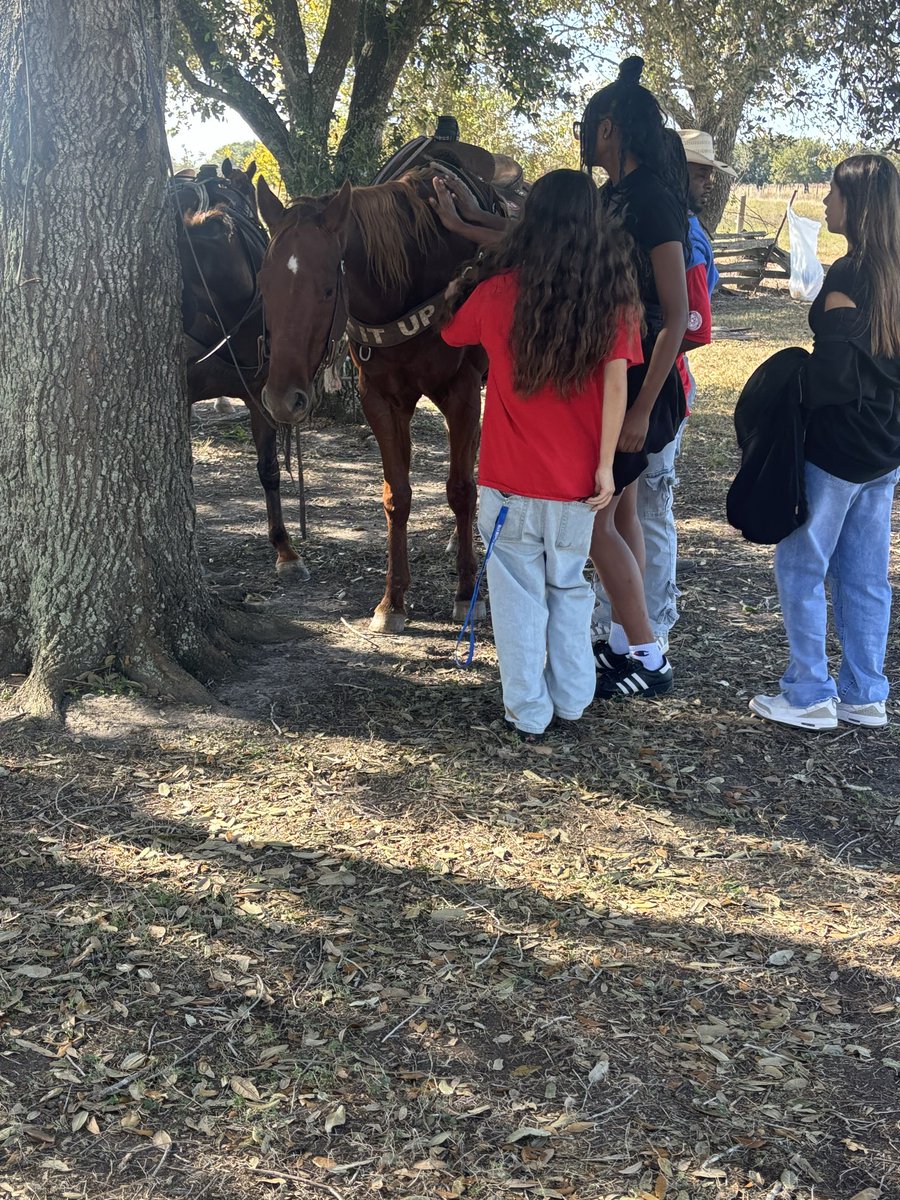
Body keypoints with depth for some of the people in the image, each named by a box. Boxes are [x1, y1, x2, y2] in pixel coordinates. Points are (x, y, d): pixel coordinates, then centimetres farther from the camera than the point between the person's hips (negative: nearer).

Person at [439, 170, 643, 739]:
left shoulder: (497, 291, -5)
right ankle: (573, 699, 27)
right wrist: (606, 464, -8)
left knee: (520, 593, 10)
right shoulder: (613, 296, -4)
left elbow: (452, 330, 13)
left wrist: (460, 286, 31)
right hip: (577, 478, 2)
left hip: (510, 477, -1)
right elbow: (616, 383, -11)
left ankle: (529, 712, 16)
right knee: (570, 587, 19)